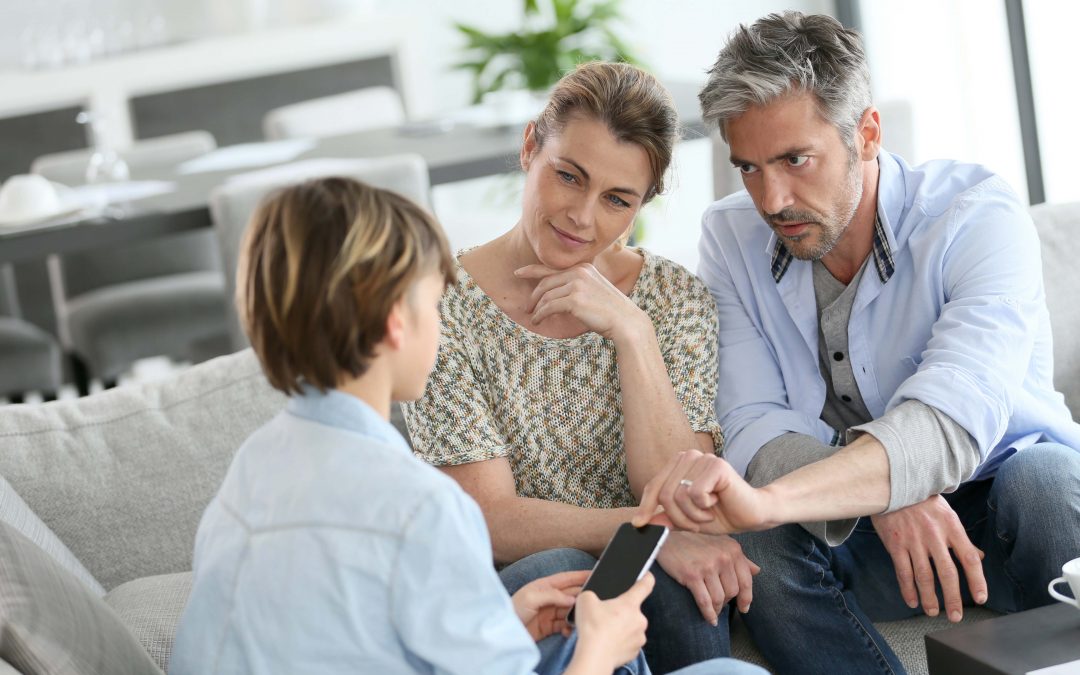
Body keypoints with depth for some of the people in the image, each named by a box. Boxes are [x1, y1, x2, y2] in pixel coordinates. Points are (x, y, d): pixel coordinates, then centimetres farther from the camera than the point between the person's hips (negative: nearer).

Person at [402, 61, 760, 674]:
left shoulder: (675, 299, 3)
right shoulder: (445, 308, -6)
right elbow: (491, 520, -12)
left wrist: (631, 330, -16)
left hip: (659, 600, 2)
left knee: (683, 564, -32)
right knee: (556, 571, -35)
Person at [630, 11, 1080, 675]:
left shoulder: (977, 215, -18)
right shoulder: (731, 239, -4)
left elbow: (953, 417, -35)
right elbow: (753, 425, -12)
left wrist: (769, 497, -53)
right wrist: (881, 497, -35)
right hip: (855, 529, 3)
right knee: (753, 543, -28)